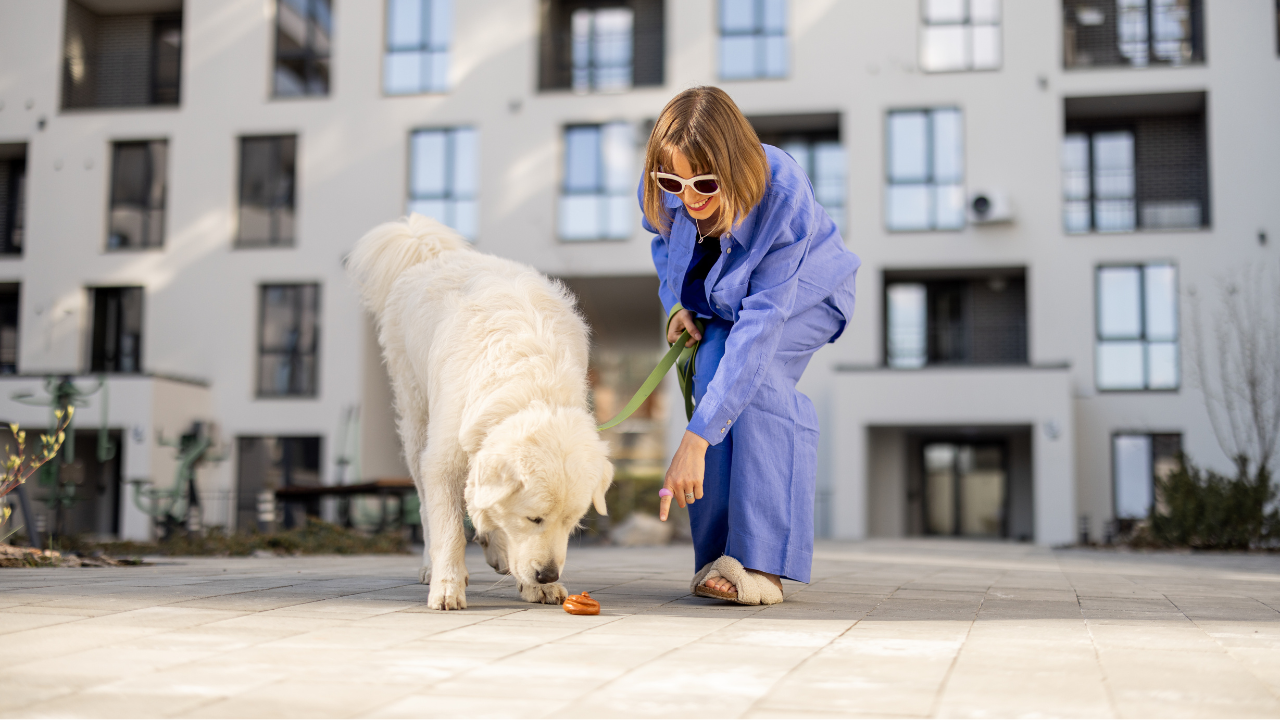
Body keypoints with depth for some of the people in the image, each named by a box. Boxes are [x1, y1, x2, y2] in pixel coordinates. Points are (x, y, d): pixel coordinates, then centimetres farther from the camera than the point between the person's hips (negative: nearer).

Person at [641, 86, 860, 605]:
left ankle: (762, 562, -28)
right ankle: (718, 556, -15)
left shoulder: (784, 198, -40)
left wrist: (695, 440, -50)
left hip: (804, 294, -4)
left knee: (752, 372, -32)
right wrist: (677, 304, -16)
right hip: (720, 299, 4)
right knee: (711, 367, -26)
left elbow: (760, 324, -45)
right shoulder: (663, 190, -24)